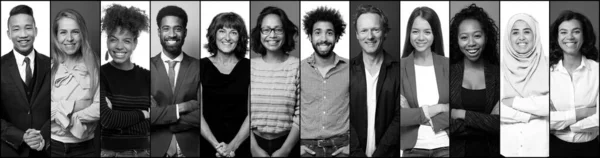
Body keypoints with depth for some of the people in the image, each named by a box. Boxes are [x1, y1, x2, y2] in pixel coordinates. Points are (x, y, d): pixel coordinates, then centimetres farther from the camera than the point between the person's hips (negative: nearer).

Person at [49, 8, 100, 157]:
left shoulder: (93, 65, -4)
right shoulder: (51, 66, -3)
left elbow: (98, 108, -11)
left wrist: (60, 115, -15)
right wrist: (72, 106, -16)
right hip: (53, 145, 0)